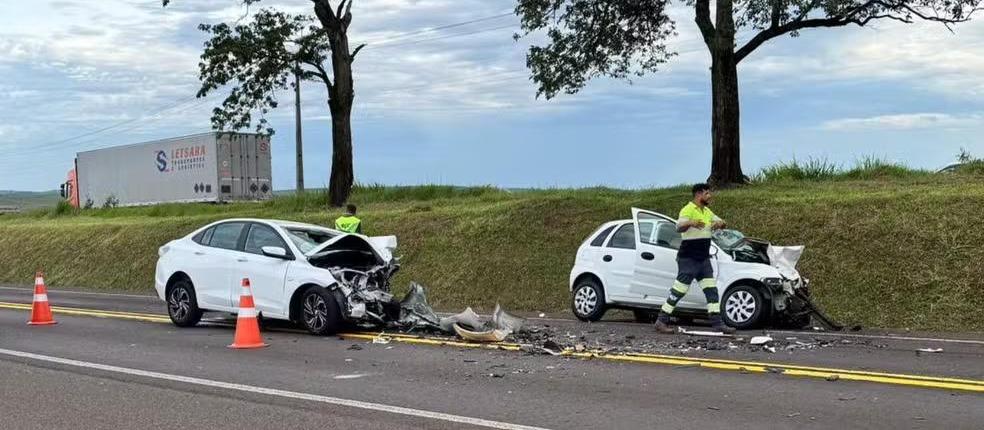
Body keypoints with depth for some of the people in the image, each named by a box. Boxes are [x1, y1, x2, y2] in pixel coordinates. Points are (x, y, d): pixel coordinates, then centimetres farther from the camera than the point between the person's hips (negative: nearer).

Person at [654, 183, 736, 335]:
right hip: (688, 258, -8)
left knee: (712, 290, 5)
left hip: (704, 258, 8)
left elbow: (721, 222, 20)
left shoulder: (707, 211, 14)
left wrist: (719, 223, -6)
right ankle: (661, 321, 0)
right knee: (679, 291, -7)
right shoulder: (688, 210, -13)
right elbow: (679, 227, -28)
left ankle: (717, 323, 8)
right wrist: (691, 223, -51)